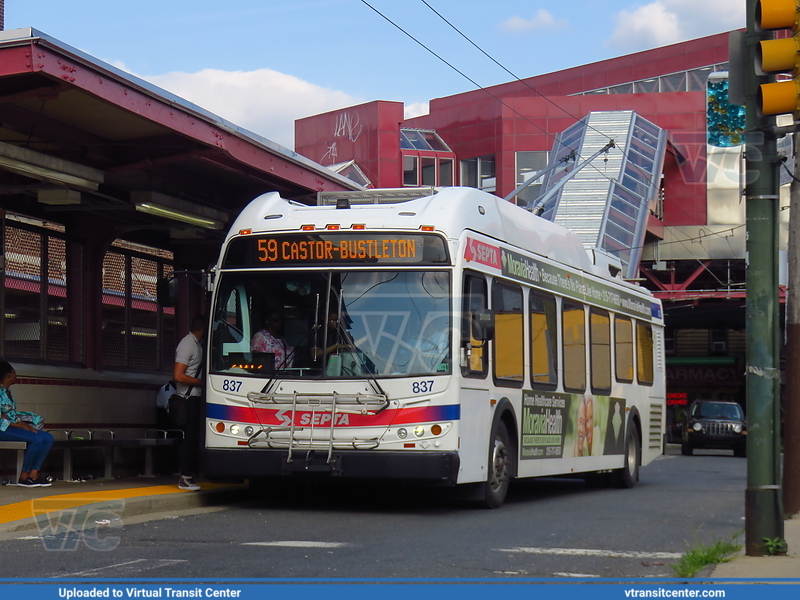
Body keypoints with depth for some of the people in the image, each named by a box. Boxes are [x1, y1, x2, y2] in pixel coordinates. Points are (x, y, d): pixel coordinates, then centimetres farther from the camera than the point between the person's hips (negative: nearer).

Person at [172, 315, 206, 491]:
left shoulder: (196, 344, 15)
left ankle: (189, 475, 14)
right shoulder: (188, 345, -14)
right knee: (190, 438, -7)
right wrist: (201, 382, -14)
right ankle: (185, 478, -4)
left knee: (194, 437, 10)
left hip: (195, 398, 9)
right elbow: (178, 376, -19)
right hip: (188, 398, -9)